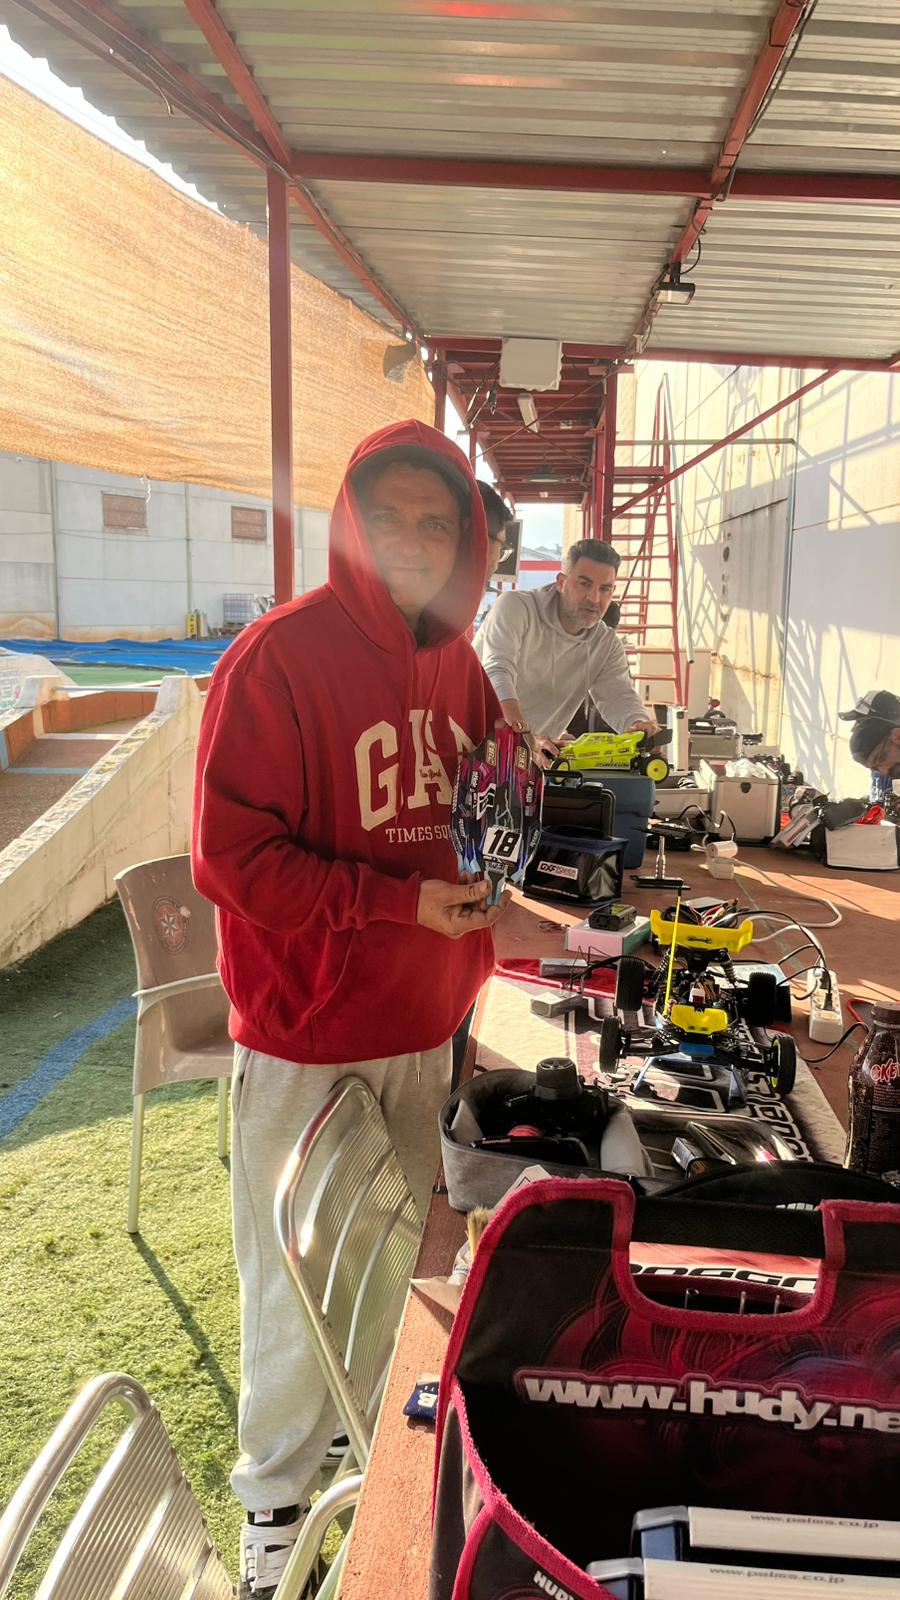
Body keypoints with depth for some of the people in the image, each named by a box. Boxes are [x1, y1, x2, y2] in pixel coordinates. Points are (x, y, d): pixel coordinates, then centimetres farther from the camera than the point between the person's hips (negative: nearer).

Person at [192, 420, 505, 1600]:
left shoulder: (457, 665, 4)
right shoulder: (277, 659, -16)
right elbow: (232, 856, -18)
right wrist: (399, 904, -20)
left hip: (426, 1028, 6)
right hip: (307, 1041, -6)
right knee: (300, 1281, 11)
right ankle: (276, 1500, 35)